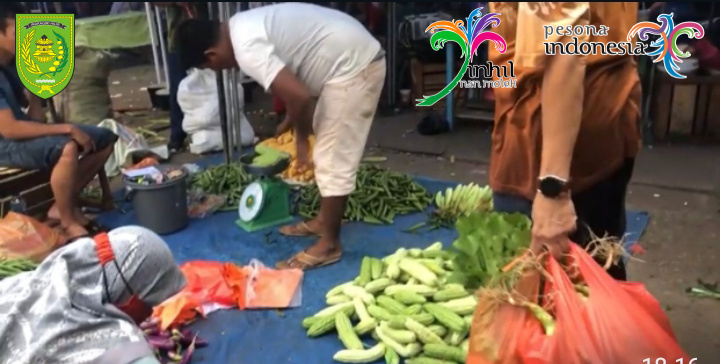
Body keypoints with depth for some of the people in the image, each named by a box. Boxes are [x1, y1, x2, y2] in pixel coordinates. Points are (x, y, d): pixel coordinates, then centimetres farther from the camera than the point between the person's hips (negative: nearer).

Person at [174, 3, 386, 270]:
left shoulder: (247, 49, -21)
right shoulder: (243, 27, 11)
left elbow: (299, 96, -26)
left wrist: (301, 140, -8)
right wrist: (289, 122, 26)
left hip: (354, 67, -11)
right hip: (354, 57, 11)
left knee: (334, 160, -3)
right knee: (327, 152, 19)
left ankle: (329, 244, 9)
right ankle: (324, 220, 33)